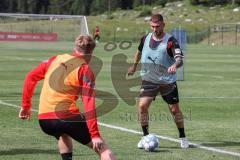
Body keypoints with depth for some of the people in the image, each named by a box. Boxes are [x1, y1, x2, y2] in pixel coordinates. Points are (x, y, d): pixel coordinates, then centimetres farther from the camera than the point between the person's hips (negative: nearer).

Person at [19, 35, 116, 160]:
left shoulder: (55, 59, 15)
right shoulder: (85, 70, -1)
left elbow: (30, 77, 17)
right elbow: (89, 104, -10)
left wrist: (25, 106, 25)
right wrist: (95, 135, -12)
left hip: (43, 119, 6)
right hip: (67, 116, -5)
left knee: (63, 135, 39)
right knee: (101, 147, -1)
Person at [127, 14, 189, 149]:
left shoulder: (170, 41, -14)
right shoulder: (146, 39, 1)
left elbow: (180, 59, -26)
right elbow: (139, 51, 23)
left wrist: (175, 65, -47)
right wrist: (134, 66, 32)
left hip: (167, 81, -3)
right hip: (149, 80, 3)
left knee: (175, 110, 4)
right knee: (142, 106, -14)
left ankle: (183, 138, 23)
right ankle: (146, 136, 0)